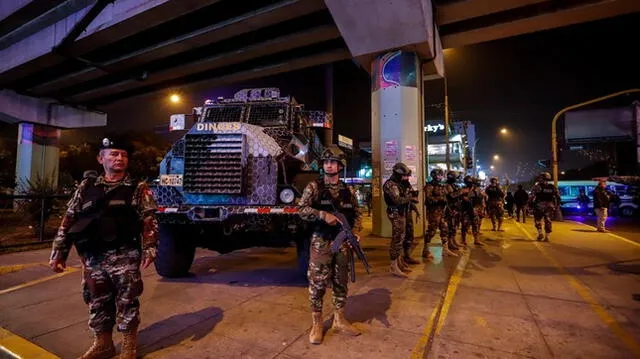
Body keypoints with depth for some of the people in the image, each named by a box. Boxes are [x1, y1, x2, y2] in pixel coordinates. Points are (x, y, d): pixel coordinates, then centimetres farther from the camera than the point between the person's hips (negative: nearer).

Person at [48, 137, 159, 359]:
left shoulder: (138, 189, -1)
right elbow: (69, 220, 12)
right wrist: (59, 252, 9)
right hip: (93, 257, 4)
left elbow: (149, 221, -7)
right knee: (97, 302, 16)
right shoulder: (86, 187, 10)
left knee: (127, 301, 4)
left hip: (125, 257, -4)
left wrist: (149, 249, -16)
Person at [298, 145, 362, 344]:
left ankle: (339, 320, 30)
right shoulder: (313, 187, -3)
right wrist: (324, 215, -21)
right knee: (317, 283, 2)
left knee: (341, 282, 13)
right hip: (321, 242, -3)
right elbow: (302, 210, -9)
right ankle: (317, 324, 18)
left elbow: (357, 213, 13)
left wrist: (355, 231, -4)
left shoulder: (348, 190, 7)